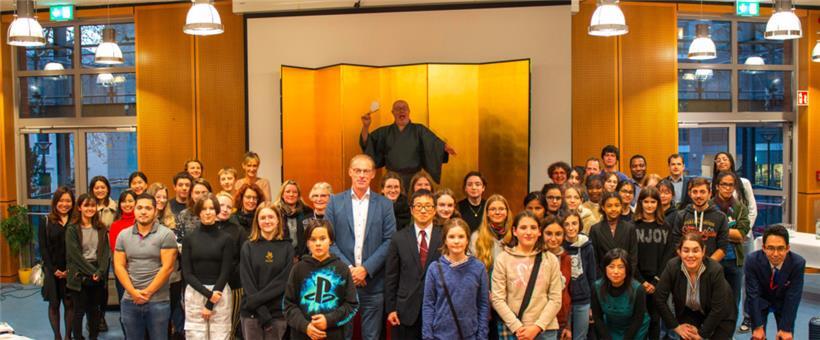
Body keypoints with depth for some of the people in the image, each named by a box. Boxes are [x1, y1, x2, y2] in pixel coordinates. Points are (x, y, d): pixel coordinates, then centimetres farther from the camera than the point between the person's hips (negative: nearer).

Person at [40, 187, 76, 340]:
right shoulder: (46, 221, 2)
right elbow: (43, 248, -2)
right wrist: (53, 269, -10)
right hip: (52, 270, 0)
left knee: (69, 304, 3)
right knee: (54, 304, 6)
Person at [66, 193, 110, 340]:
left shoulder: (101, 228, 7)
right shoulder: (72, 229, -5)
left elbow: (105, 252, 2)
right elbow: (74, 254, -11)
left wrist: (100, 271, -12)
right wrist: (91, 271, -15)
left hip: (98, 275, 3)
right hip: (79, 275, -3)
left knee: (95, 309, 10)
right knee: (79, 310, 4)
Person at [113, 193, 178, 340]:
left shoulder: (166, 235, -6)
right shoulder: (123, 235, 6)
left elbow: (167, 267, -11)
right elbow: (119, 267, 2)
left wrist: (147, 292, -12)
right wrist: (133, 292, -8)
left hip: (158, 301, -3)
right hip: (129, 300, 4)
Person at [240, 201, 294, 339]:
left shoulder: (287, 247, 3)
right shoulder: (248, 247, 3)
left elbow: (284, 281, -5)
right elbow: (247, 282, -4)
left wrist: (256, 299, -15)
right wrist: (263, 312, -13)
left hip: (278, 313, 0)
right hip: (251, 313, 0)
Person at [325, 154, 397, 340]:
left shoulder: (385, 204, 4)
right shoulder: (335, 201, 4)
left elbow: (390, 241, -3)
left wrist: (366, 268, -12)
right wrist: (348, 268, -11)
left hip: (373, 281, 0)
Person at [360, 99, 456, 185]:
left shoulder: (419, 130, 5)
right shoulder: (384, 132, 11)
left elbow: (434, 143, -9)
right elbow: (366, 143, 7)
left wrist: (445, 147, -30)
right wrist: (366, 126, -8)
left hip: (414, 177, -1)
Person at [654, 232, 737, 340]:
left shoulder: (715, 270, -32)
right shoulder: (672, 267, -27)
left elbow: (718, 308, -24)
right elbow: (659, 299, -18)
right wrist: (676, 326, -14)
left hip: (720, 316, -1)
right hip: (688, 312, 2)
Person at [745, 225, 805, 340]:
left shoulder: (798, 263, -27)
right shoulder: (752, 260, -28)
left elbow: (793, 298, -22)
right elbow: (752, 295, -23)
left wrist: (786, 328, -22)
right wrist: (758, 326, -23)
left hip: (783, 302, 1)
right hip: (760, 300, -1)